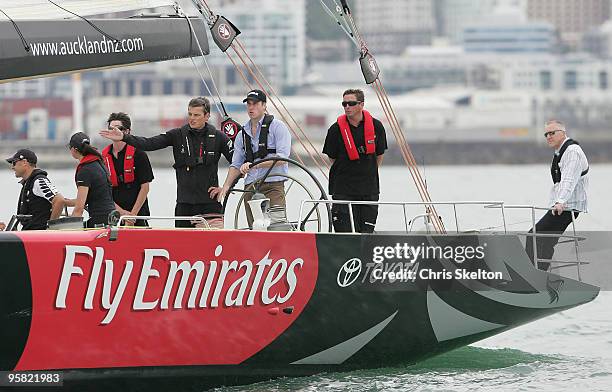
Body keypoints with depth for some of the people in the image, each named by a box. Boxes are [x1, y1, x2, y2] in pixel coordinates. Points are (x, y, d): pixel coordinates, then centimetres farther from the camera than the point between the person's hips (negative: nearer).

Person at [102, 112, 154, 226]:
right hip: (112, 216, 3)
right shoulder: (103, 157, 8)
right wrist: (121, 212, -5)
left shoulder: (138, 154, -2)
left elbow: (145, 187, -4)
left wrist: (132, 214, -9)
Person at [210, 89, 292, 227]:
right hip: (250, 188, 6)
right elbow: (236, 165, 18)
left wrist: (255, 165, -19)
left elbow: (282, 158, -11)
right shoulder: (243, 134, 18)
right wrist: (225, 187, 4)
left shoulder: (277, 126, 0)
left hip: (273, 186, -6)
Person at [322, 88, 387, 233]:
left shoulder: (376, 126, 0)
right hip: (343, 191, -2)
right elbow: (332, 158, 7)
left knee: (366, 233, 1)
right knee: (345, 233, -9)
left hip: (369, 190, 2)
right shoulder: (336, 129, -6)